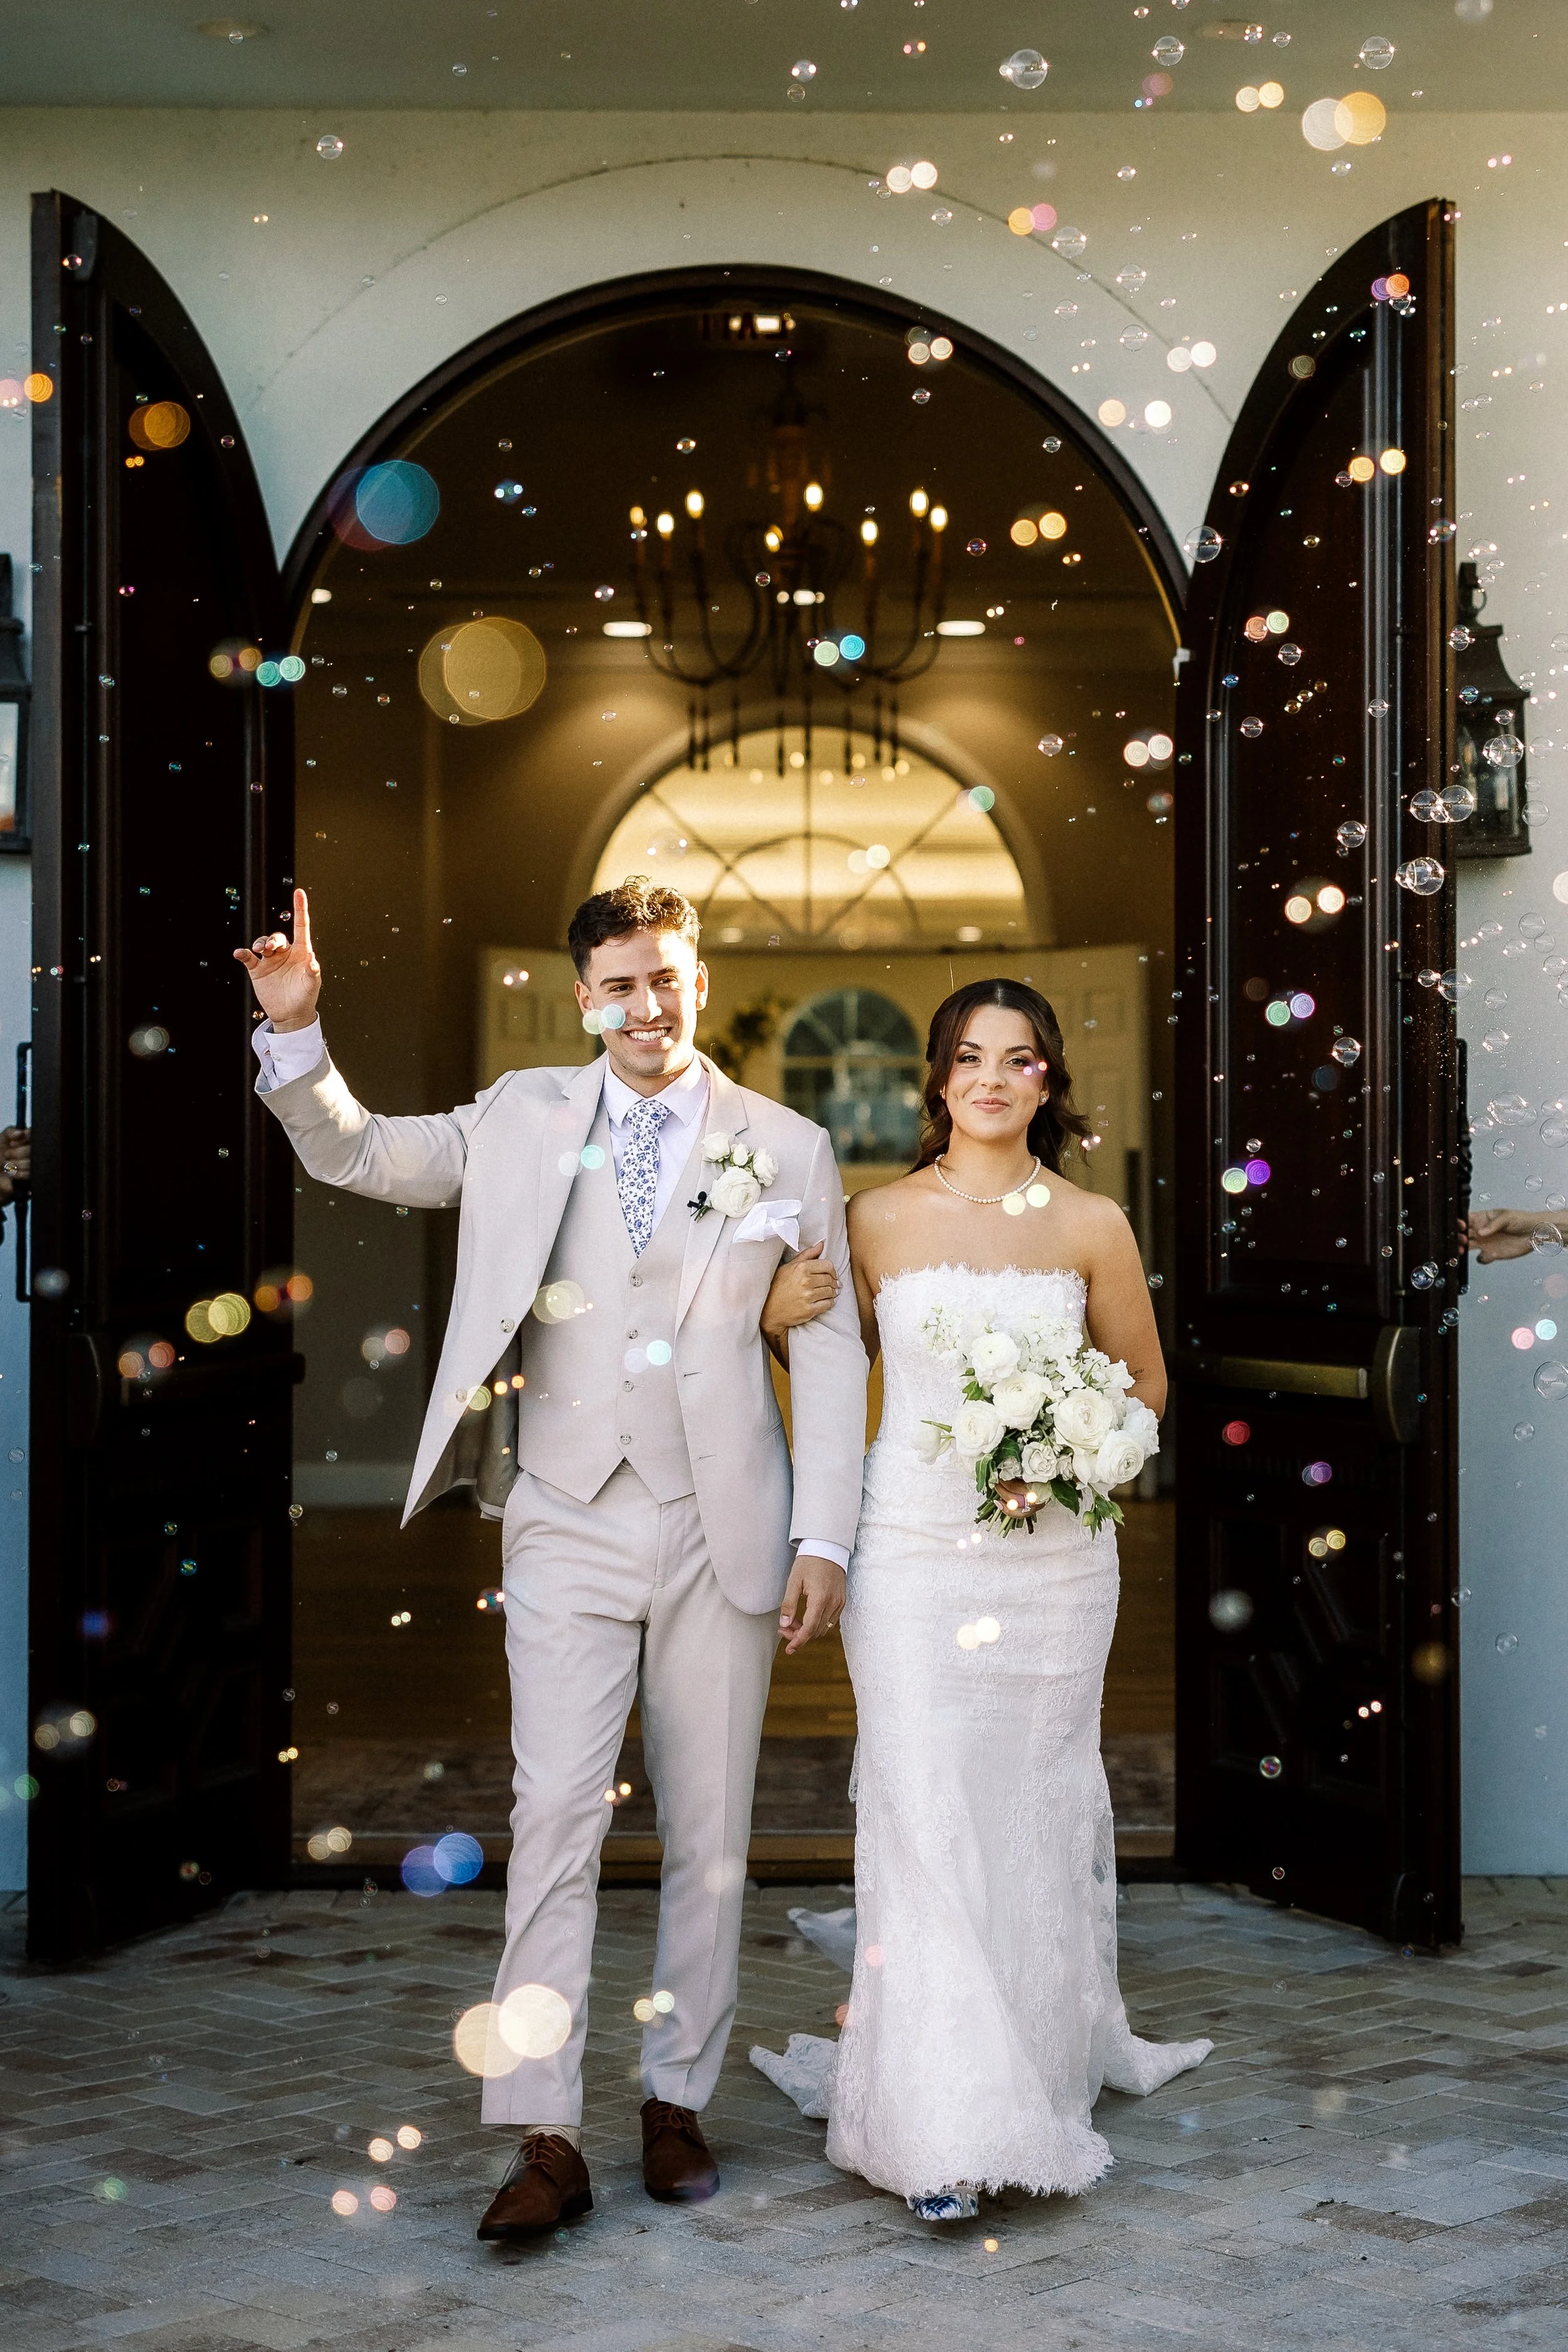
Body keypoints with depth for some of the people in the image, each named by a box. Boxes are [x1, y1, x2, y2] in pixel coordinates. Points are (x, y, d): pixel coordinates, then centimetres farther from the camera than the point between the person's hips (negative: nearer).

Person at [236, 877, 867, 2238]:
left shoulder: (787, 1147, 4)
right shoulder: (523, 1118, 8)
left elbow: (832, 1348, 3)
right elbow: (355, 1154, 13)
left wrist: (825, 1539, -2)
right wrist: (296, 1031, -6)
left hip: (723, 1533, 0)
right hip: (568, 1526, 0)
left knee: (710, 1833, 8)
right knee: (555, 1819, -7)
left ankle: (678, 2101, 22)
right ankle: (546, 2140, -3)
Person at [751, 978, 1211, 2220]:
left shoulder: (1093, 1226, 2)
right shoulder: (881, 1219, 2)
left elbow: (1145, 1380, 12)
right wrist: (787, 1319, -8)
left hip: (1054, 1552, 1)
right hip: (915, 1549, -1)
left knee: (1036, 1808, 9)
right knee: (925, 1814, -5)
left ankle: (1046, 2058, 30)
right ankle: (943, 2122, 0)